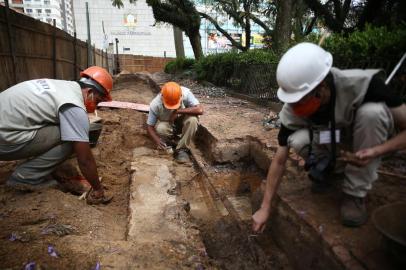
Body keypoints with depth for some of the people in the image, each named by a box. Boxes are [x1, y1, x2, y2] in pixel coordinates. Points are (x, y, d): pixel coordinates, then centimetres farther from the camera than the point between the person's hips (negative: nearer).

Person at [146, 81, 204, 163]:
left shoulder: (186, 93, -29)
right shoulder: (155, 104, -27)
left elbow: (200, 110, -38)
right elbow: (149, 126, -19)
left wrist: (178, 111, -37)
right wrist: (157, 140, -37)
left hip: (182, 122, 1)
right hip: (167, 124, 0)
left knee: (192, 120, -33)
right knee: (160, 129, -34)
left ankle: (182, 149, -17)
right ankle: (169, 141, 1)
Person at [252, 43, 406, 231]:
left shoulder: (363, 84, -33)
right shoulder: (292, 110, -26)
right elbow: (279, 161, -20)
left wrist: (375, 152, -41)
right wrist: (265, 208, -19)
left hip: (365, 147, 0)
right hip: (331, 146, 1)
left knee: (372, 111, -33)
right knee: (298, 141, -30)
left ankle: (355, 193, -18)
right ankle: (329, 167, 4)